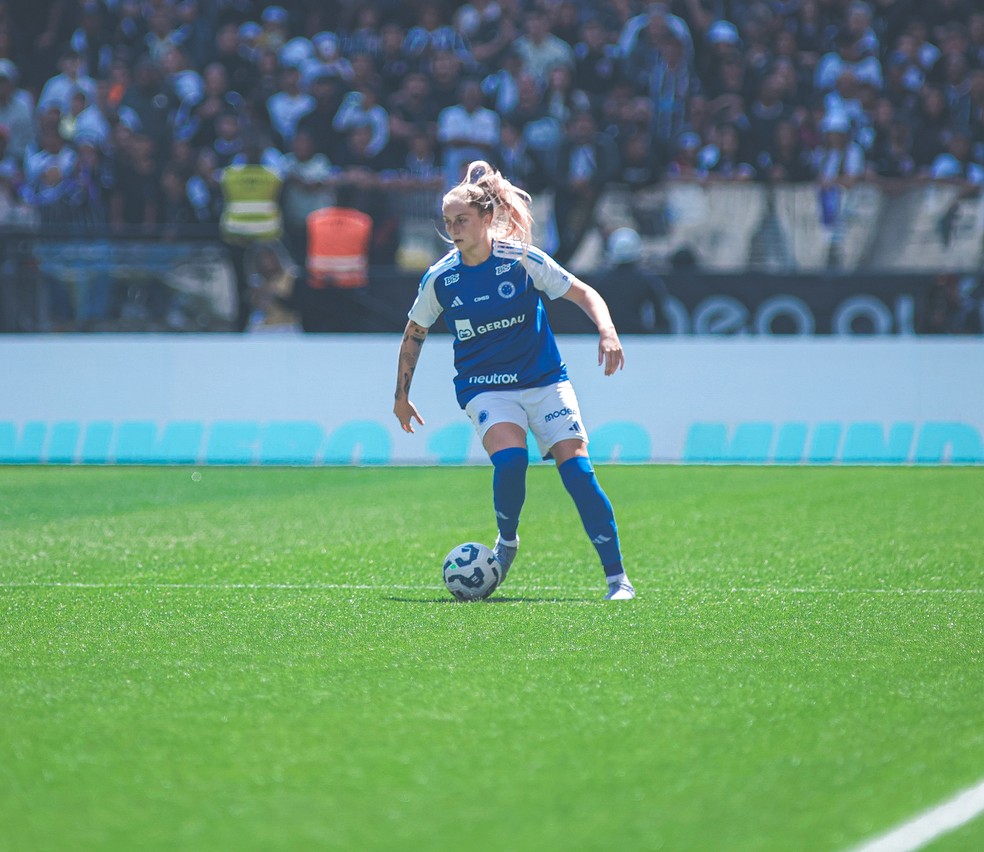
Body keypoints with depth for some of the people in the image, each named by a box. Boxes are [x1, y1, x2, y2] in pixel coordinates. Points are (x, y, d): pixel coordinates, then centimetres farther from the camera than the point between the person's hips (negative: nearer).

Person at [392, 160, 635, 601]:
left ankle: (617, 577, -8)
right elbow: (414, 334, 11)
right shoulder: (439, 279, -5)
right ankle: (506, 541, 2)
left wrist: (607, 332, -23)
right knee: (510, 460, -28)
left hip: (544, 379, 0)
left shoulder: (523, 260, -10)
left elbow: (584, 294, -5)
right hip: (485, 388, 0)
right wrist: (401, 396, 15)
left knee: (577, 469, -14)